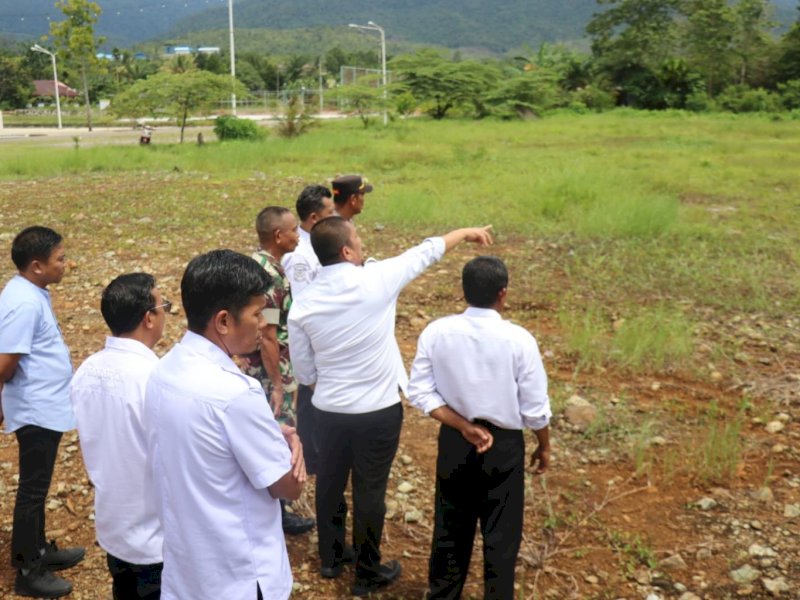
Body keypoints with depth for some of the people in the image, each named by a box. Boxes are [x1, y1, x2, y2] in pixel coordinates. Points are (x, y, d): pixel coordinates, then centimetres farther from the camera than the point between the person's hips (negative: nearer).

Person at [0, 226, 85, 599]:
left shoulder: (32, 293, 5)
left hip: (45, 407, 9)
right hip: (36, 411, -9)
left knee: (38, 486, 21)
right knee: (32, 489, 4)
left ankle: (39, 550, 36)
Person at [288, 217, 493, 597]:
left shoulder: (303, 304, -8)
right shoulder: (376, 279, -17)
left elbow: (304, 374, 0)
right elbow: (426, 252, 0)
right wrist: (466, 232, 16)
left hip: (328, 411, 3)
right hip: (378, 412, -3)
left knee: (329, 485, 21)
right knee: (369, 492, 12)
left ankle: (330, 559, 41)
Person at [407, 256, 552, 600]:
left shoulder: (436, 332, -11)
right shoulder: (518, 339, -18)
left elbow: (421, 394, -10)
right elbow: (535, 408, -11)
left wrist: (463, 426, -9)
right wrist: (544, 446, 6)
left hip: (453, 443, 3)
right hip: (504, 446, -3)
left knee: (451, 528, 21)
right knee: (501, 534, 15)